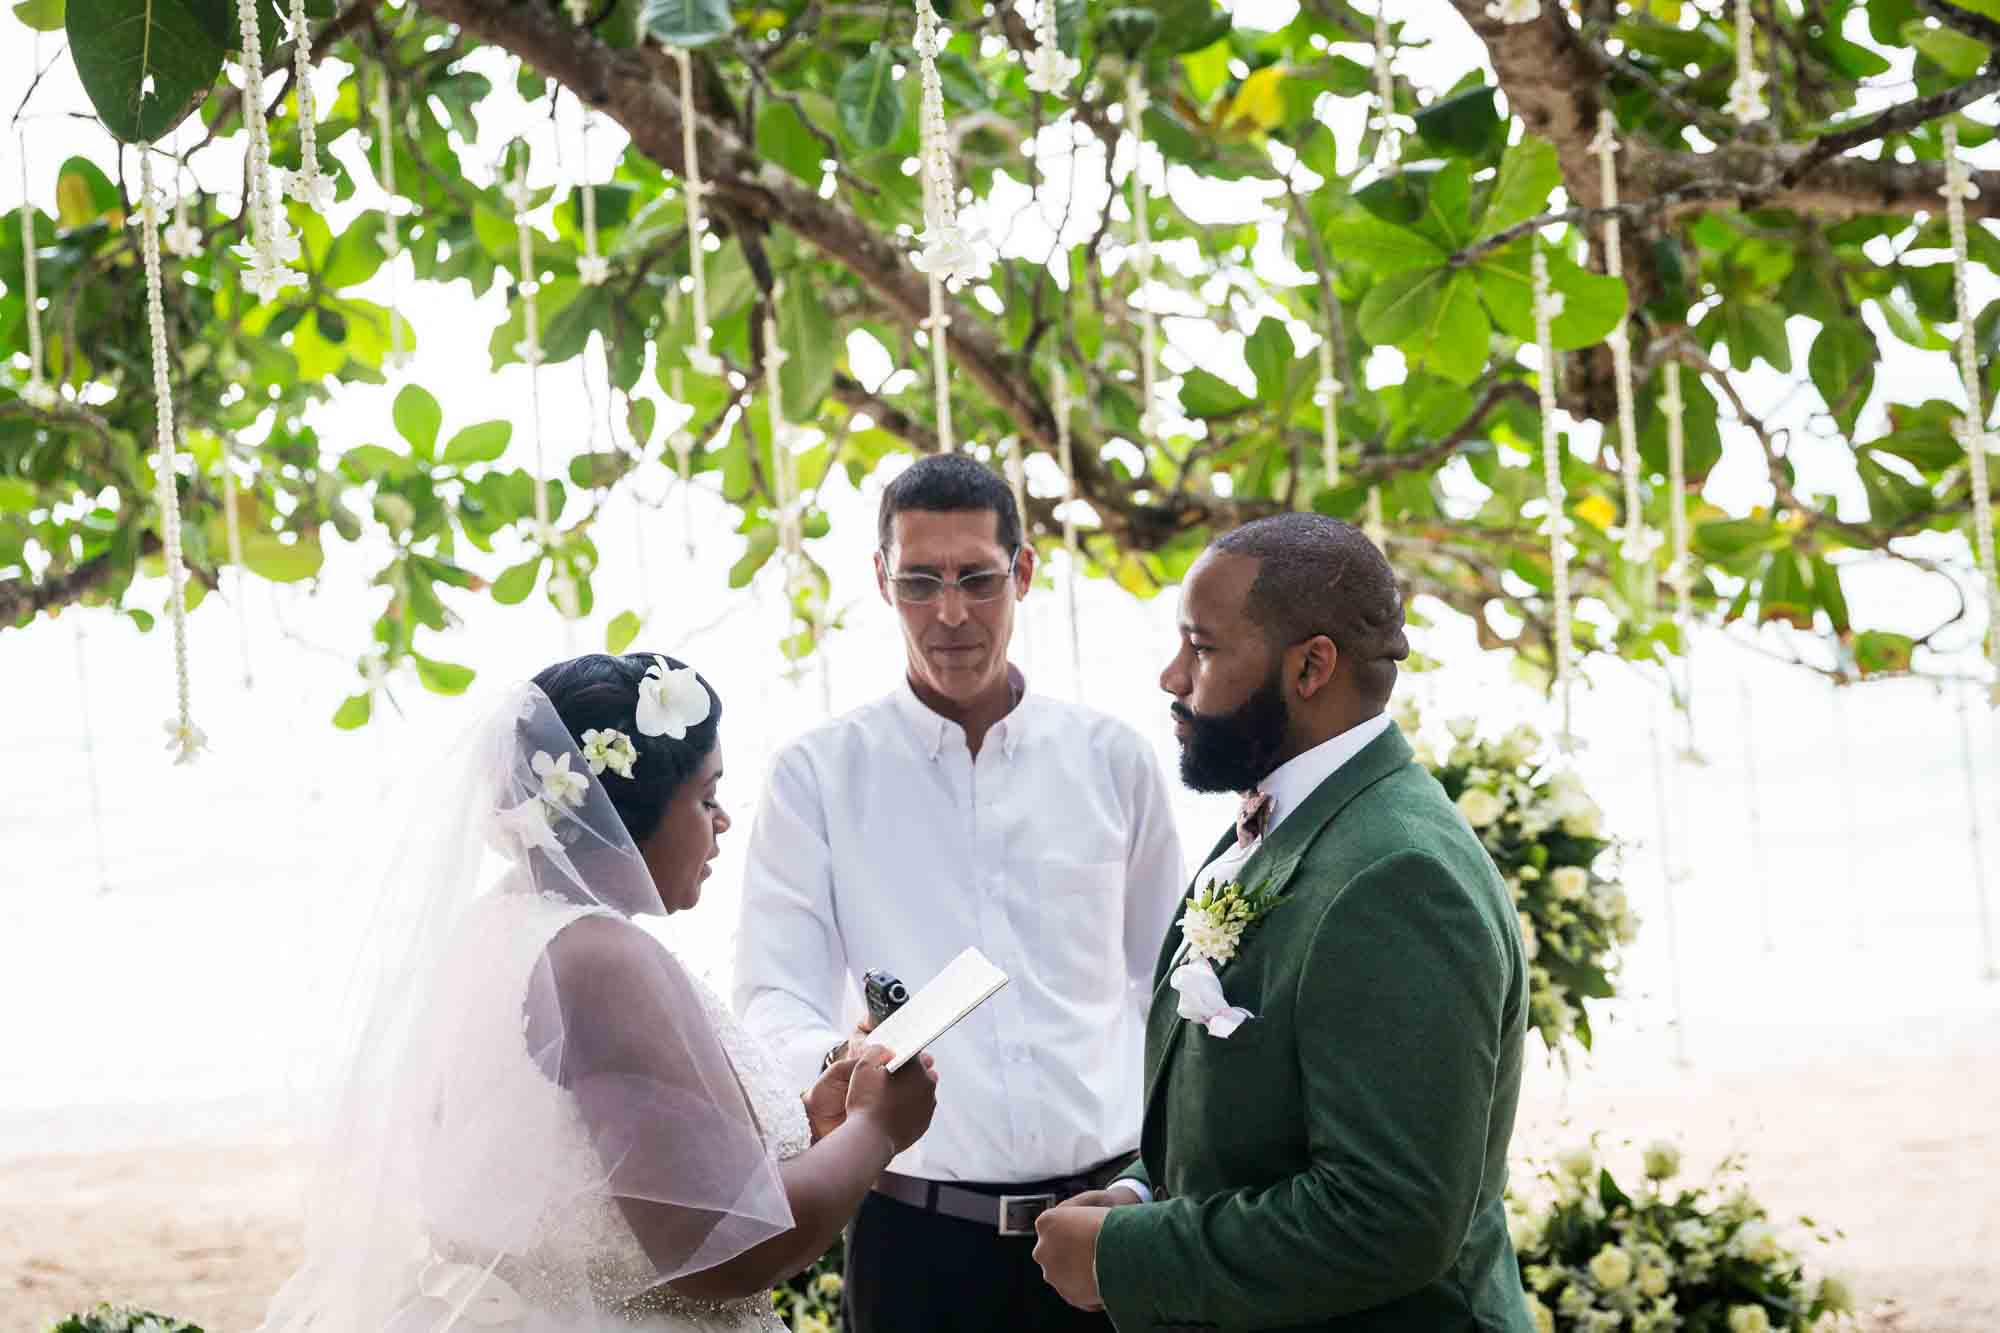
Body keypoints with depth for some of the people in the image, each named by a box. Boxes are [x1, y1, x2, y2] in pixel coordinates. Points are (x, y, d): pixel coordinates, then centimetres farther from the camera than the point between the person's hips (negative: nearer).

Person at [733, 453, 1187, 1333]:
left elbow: (1166, 983, 13)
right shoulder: (818, 775, 1)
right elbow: (773, 995, -4)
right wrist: (834, 1069, -26)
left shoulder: (1113, 760, 7)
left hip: (1105, 1210, 2)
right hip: (916, 1233, -1)